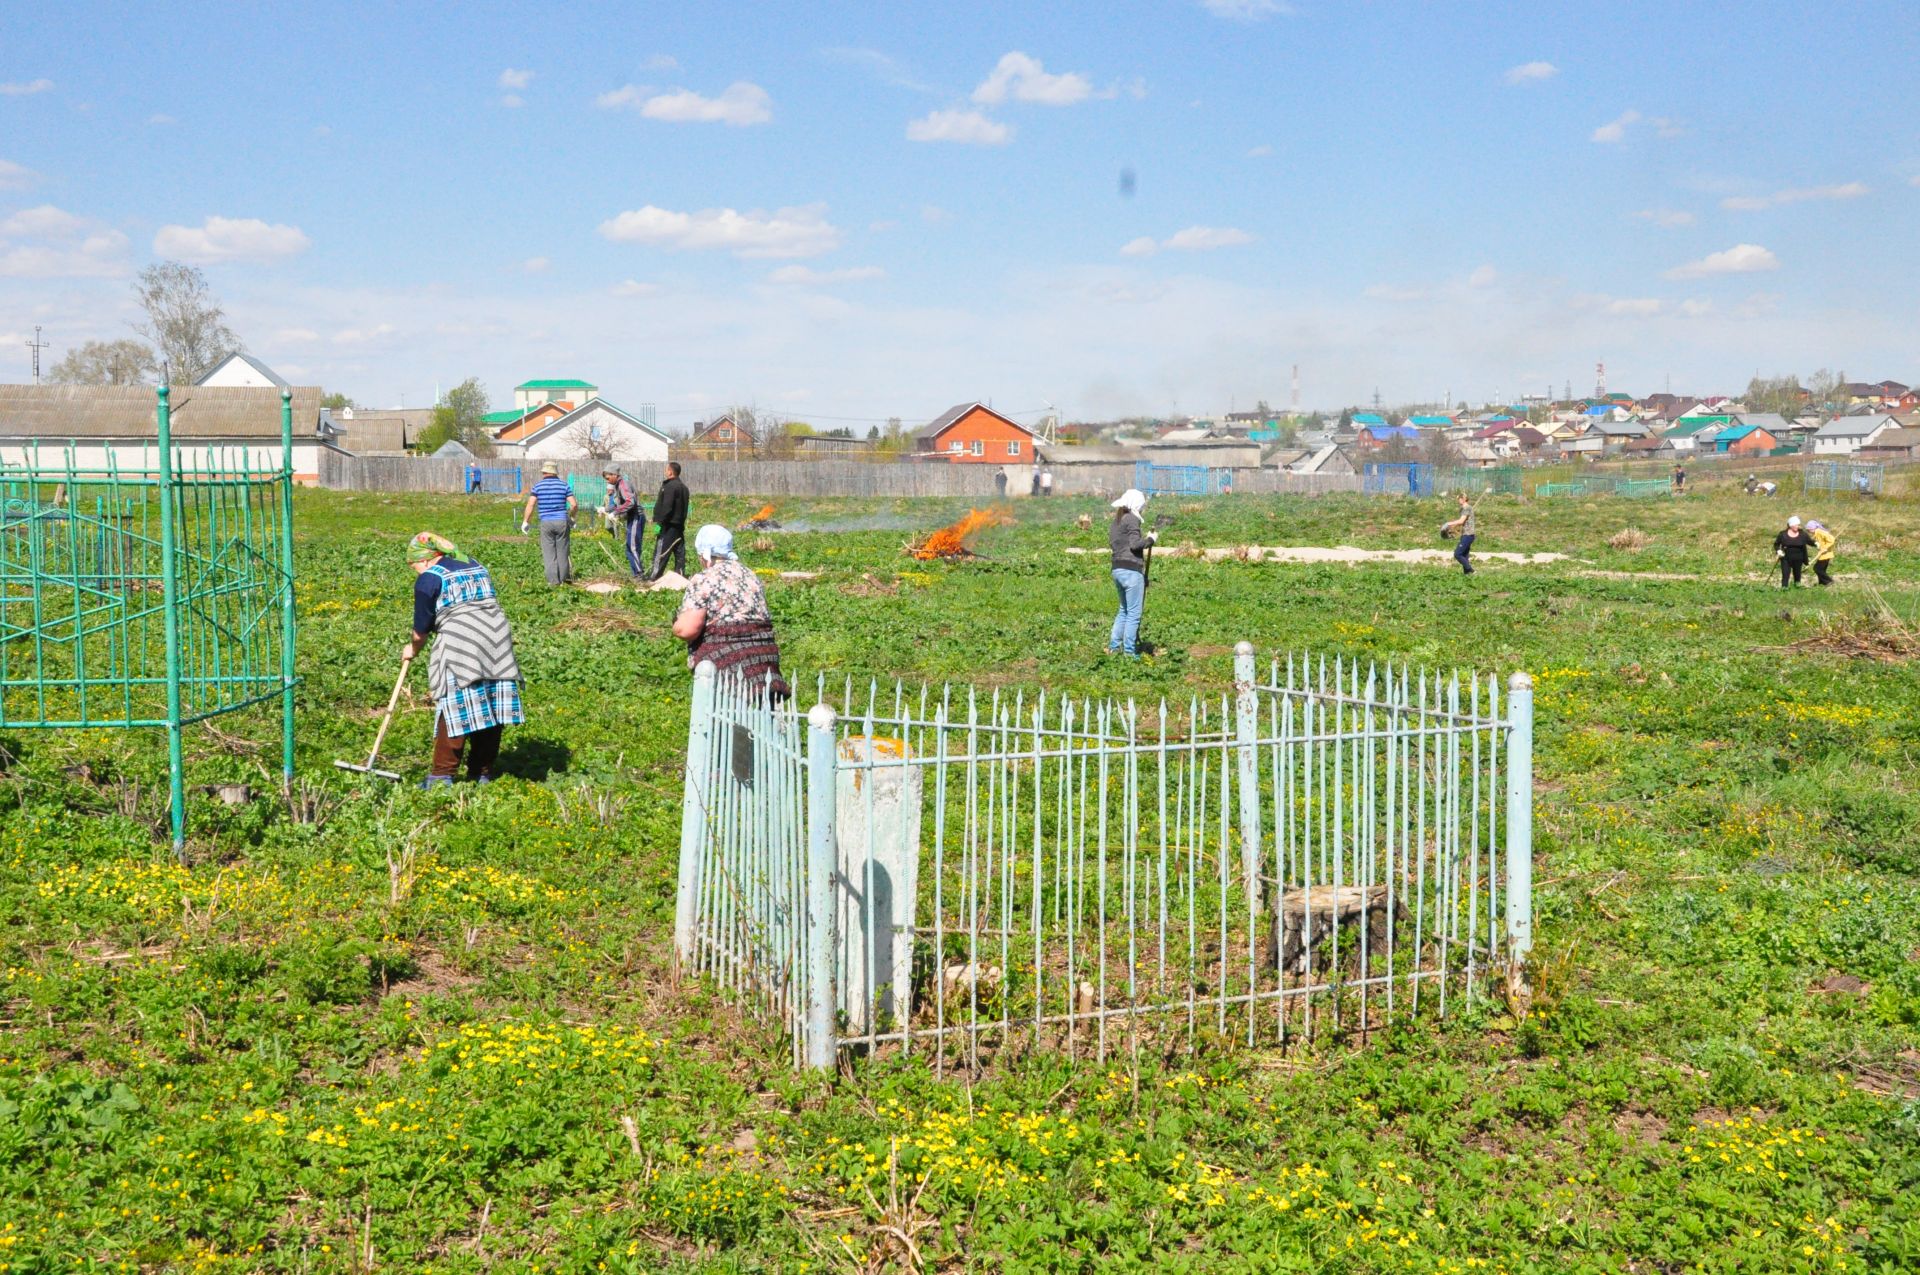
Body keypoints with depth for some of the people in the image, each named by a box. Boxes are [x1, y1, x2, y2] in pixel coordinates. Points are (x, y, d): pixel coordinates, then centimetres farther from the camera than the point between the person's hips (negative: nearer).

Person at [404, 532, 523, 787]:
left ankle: (442, 775, -2)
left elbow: (422, 627, 6)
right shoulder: (475, 566, 22)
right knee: (492, 708, 7)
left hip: (460, 646, -6)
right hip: (498, 636, 6)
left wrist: (413, 648, 24)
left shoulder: (428, 579, 1)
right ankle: (483, 773, 14)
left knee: (455, 709, -4)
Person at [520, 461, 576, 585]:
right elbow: (574, 505, -2)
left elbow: (530, 505, -7)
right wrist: (572, 517, 15)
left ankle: (553, 580, 1)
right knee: (563, 551, 11)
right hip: (562, 521, 1)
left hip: (546, 523, -1)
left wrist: (525, 521, 0)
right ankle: (564, 578, 16)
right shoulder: (564, 485, 4)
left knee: (549, 552, 4)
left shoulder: (538, 486, 1)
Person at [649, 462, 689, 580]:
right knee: (679, 552, 8)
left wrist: (659, 523, -19)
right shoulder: (683, 487, 16)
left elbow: (666, 507, -21)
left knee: (660, 552, -7)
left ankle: (654, 576, -6)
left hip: (669, 526, -9)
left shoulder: (670, 486, -14)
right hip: (680, 525, 9)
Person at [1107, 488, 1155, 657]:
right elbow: (1135, 544, -17)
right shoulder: (1132, 519, -10)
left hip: (1117, 569, 9)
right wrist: (1150, 539, -2)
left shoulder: (1114, 522, 15)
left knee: (1124, 610, 20)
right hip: (1132, 570, -8)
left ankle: (1113, 646, 18)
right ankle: (1129, 651, 0)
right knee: (1133, 613, -1)